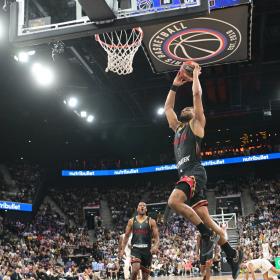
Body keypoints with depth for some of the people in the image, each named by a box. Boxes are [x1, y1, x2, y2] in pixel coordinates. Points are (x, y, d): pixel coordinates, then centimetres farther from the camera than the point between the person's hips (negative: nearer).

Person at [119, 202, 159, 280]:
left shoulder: (151, 221, 3)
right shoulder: (131, 221, 7)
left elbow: (156, 237, 1)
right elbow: (126, 236, 13)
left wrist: (156, 246, -19)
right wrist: (122, 249, 7)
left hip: (147, 249, 1)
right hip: (135, 248, -1)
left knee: (145, 273, 7)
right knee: (135, 268, -26)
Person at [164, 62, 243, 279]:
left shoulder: (196, 123, 9)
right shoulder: (178, 128, 28)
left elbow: (197, 94, 2)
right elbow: (167, 107, 34)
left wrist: (195, 75, 16)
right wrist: (175, 85, 35)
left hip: (194, 172, -8)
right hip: (185, 174, 8)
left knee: (174, 201, -31)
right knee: (205, 218, 2)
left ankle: (207, 234, -19)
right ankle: (232, 254, 7)